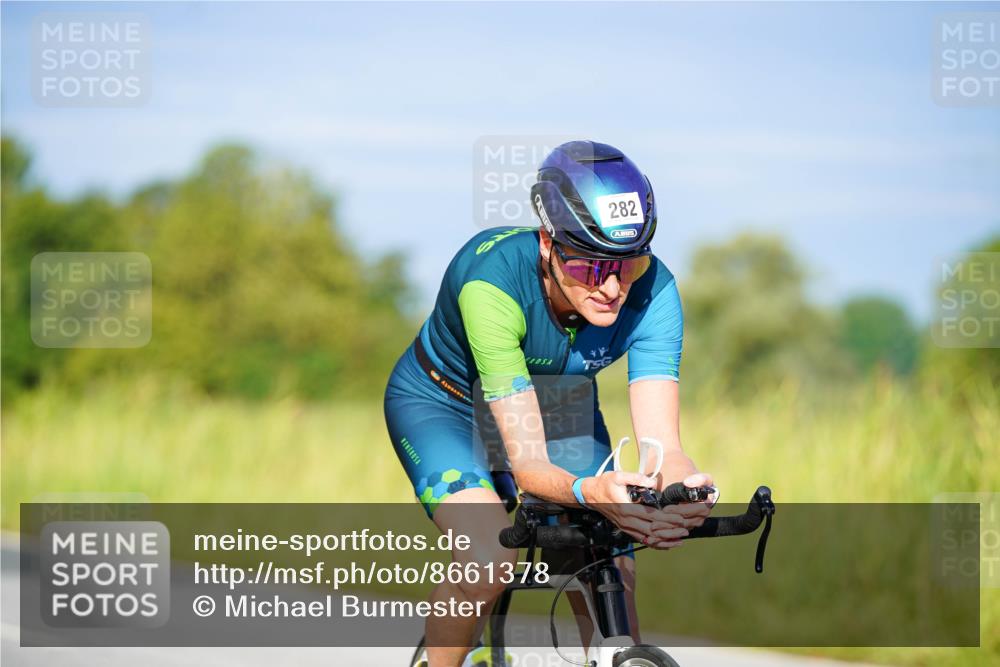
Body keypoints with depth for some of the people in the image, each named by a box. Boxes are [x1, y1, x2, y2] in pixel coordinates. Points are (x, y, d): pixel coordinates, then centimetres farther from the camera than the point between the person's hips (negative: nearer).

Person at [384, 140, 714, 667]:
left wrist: (684, 489, -59)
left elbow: (661, 445, -35)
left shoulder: (651, 290, -30)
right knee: (491, 562, -29)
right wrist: (590, 493, -63)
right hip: (443, 403, -4)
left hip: (557, 405, 4)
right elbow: (526, 462, -42)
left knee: (612, 580, -14)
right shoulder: (494, 279, -40)